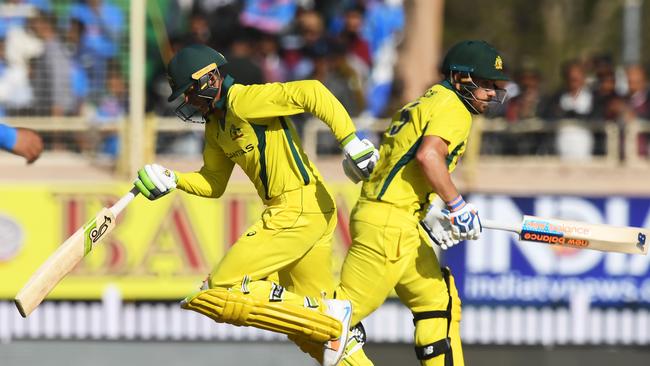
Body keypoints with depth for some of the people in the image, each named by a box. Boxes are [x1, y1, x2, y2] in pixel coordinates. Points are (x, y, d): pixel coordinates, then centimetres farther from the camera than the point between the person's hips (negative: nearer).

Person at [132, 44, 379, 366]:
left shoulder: (243, 101, -13)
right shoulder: (215, 125, 16)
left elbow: (311, 93, -21)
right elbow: (213, 183, 25)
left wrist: (351, 141, -26)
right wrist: (171, 180, 8)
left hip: (298, 211, -10)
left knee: (224, 290, -13)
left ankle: (331, 319, -13)